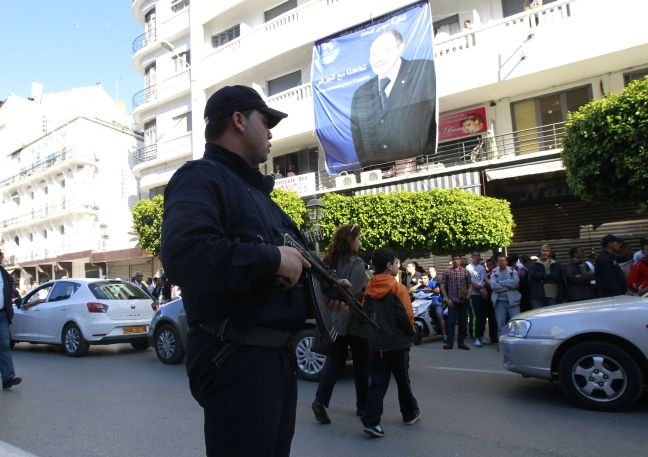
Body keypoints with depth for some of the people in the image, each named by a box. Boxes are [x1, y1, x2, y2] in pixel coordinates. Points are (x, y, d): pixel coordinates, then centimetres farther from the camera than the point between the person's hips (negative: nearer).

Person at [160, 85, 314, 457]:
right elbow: (183, 253, -30)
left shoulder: (256, 190, 21)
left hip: (278, 355, 10)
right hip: (235, 358, -9)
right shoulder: (201, 178, -10)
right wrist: (272, 258, -23)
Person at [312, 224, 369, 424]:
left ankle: (320, 400, -4)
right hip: (353, 321, -5)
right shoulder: (356, 263, -14)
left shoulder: (329, 262, 5)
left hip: (334, 321, 5)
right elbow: (357, 294, -22)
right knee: (361, 365, 11)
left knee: (334, 362, 9)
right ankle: (362, 405, 20)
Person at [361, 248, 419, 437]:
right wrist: (411, 333, 2)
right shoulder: (398, 288, -12)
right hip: (397, 342, -4)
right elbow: (406, 316, -15)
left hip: (375, 343, 4)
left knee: (377, 382, 5)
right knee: (402, 380, 14)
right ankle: (410, 414, 31)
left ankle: (371, 421, -4)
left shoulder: (369, 289, 3)